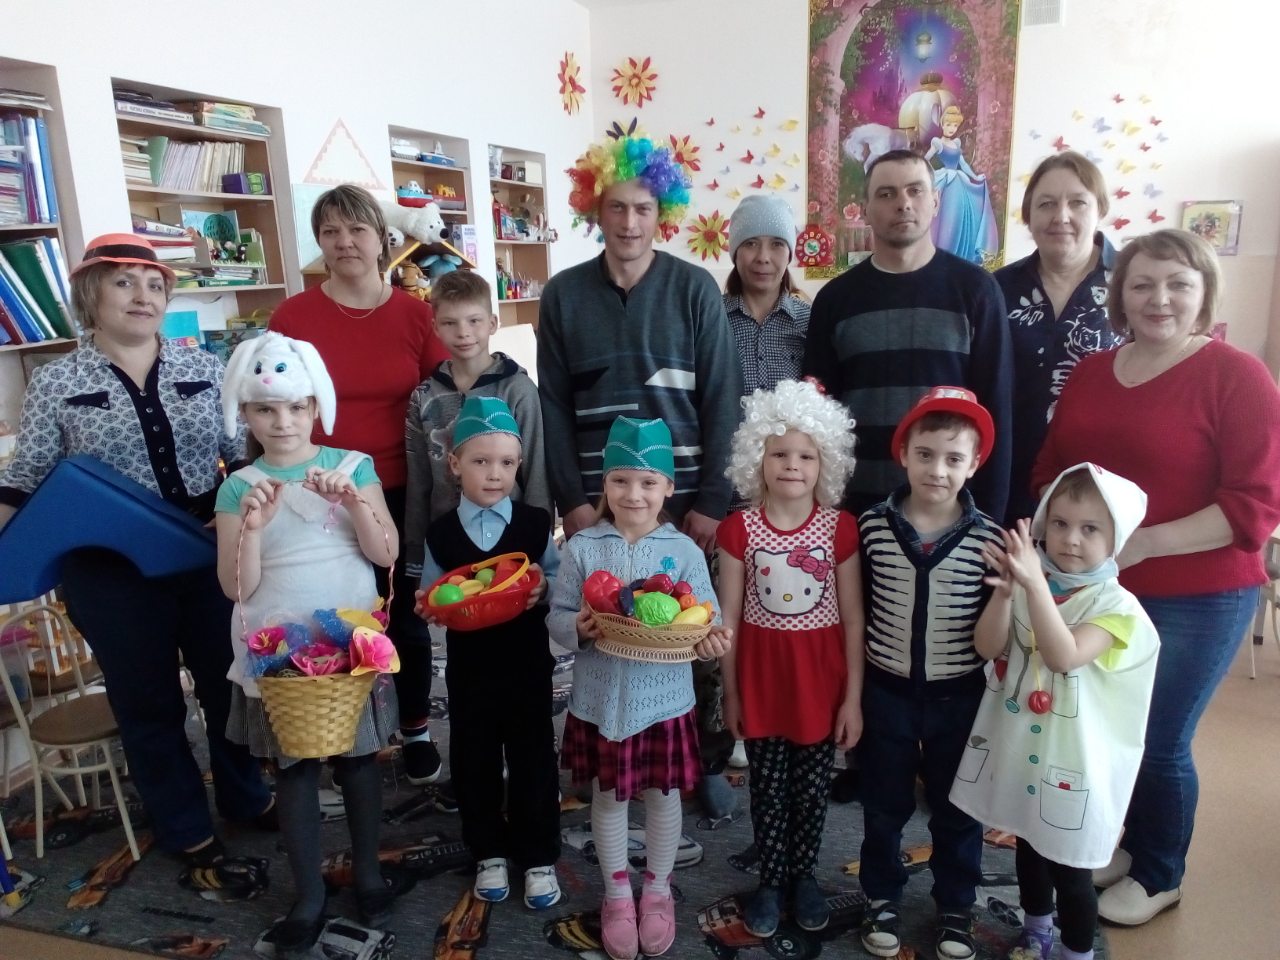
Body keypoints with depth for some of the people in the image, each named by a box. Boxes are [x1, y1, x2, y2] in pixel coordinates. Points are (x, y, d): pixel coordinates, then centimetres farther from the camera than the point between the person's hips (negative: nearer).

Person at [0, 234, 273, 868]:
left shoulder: (203, 368, 3)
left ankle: (245, 795, 39)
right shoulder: (56, 383, -3)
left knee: (229, 680, 15)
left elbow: (245, 454, 6)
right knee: (148, 701, 13)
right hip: (111, 570, -2)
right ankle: (183, 826, 33)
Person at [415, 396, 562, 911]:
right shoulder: (441, 532, -2)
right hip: (469, 668, 2)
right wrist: (428, 606, -16)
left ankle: (538, 856, 27)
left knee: (533, 760, 9)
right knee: (473, 762, 13)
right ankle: (489, 852, 34)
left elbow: (559, 580, -2)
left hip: (527, 665, -1)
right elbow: (431, 594, 5)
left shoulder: (535, 524, -6)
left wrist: (544, 587, -22)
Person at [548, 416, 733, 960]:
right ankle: (617, 894, 39)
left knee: (663, 795, 16)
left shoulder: (684, 550, -6)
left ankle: (658, 889, 41)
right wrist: (578, 629, -25)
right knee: (607, 797, 17)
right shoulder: (582, 548, -6)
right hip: (601, 700, 1)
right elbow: (556, 617, -4)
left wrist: (713, 641, -27)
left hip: (663, 699, 0)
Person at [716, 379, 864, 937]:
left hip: (821, 680, 0)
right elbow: (729, 617, -2)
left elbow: (852, 618, -4)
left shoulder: (840, 528, -8)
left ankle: (803, 876, 38)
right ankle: (770, 881, 34)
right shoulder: (739, 528, -7)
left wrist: (854, 697, -4)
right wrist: (730, 691, 1)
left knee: (812, 789, 15)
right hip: (762, 678, 0)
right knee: (768, 791, 14)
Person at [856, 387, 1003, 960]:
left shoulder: (988, 539, -11)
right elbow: (855, 610, 1)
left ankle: (955, 909, 40)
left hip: (958, 696, 0)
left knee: (956, 809, 17)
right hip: (886, 692, 1)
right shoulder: (872, 526, -10)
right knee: (883, 806, 17)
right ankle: (882, 900, 39)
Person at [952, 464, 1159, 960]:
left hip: (1072, 757, -5)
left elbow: (1065, 657, -32)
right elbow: (987, 648, -11)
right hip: (1019, 745, 5)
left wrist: (1035, 585, -40)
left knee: (1068, 866, 8)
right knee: (1028, 845, 24)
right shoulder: (1031, 584, -4)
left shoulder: (1116, 606, -16)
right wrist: (1005, 591, -26)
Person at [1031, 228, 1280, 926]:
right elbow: (1049, 470, 12)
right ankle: (1125, 843, 44)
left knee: (1158, 742, 8)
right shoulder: (1090, 373, 6)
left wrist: (1145, 542, -22)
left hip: (1196, 600, -5)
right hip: (1093, 589, 5)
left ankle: (1159, 876, 34)